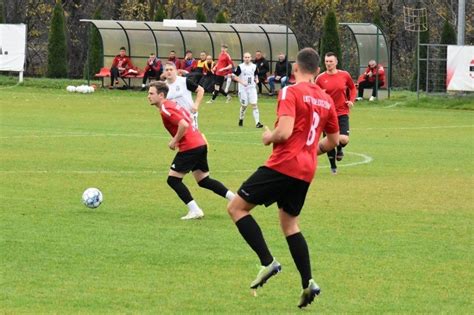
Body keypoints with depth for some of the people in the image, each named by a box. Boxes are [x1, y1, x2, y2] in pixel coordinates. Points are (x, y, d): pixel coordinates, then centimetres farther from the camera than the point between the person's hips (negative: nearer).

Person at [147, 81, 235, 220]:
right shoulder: (171, 104, 16)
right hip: (200, 144, 10)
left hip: (189, 147, -10)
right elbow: (188, 119, 27)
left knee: (173, 179, -3)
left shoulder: (166, 110, -15)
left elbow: (184, 125, -26)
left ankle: (194, 210, -7)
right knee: (203, 180, 18)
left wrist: (175, 141, -13)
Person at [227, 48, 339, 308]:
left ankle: (267, 262, -9)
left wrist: (269, 137, -1)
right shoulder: (326, 100, 11)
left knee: (236, 207, 1)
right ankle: (308, 284, 9)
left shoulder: (290, 93, -10)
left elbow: (284, 132, -21)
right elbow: (333, 140, 19)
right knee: (290, 224, 19)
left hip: (283, 165, -7)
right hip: (306, 172, 7)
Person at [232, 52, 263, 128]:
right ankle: (241, 119, 33)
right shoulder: (240, 67, -4)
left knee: (254, 104, -9)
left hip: (252, 88, 2)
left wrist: (256, 80, -3)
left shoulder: (254, 66, 6)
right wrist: (242, 82, -17)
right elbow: (235, 76, -4)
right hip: (243, 89, -2)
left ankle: (257, 122, -12)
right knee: (244, 105, 6)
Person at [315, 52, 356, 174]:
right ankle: (333, 167, 23)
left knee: (344, 139, -17)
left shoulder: (345, 75, -1)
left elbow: (352, 88, 15)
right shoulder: (320, 78, -4)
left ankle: (340, 149, 21)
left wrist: (351, 100, 0)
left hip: (342, 113, 0)